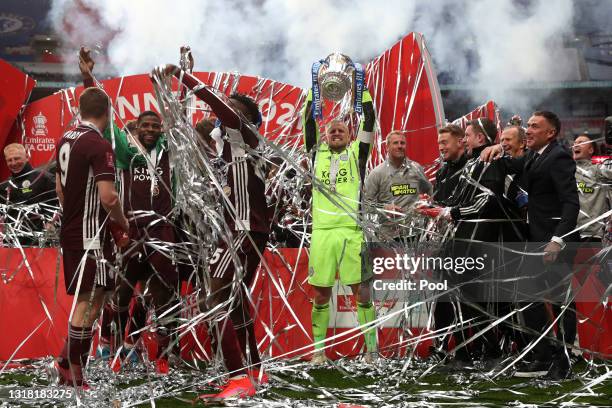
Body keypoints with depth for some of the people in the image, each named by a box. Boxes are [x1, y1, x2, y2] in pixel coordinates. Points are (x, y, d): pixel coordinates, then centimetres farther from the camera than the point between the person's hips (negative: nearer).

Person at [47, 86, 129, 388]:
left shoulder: (65, 140, 11)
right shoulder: (99, 145, -16)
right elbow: (108, 196, -22)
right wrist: (123, 222, -5)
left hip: (70, 230, 9)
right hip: (91, 234, -9)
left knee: (84, 300, 15)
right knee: (89, 301, -7)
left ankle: (68, 365, 15)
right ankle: (70, 369, -7)